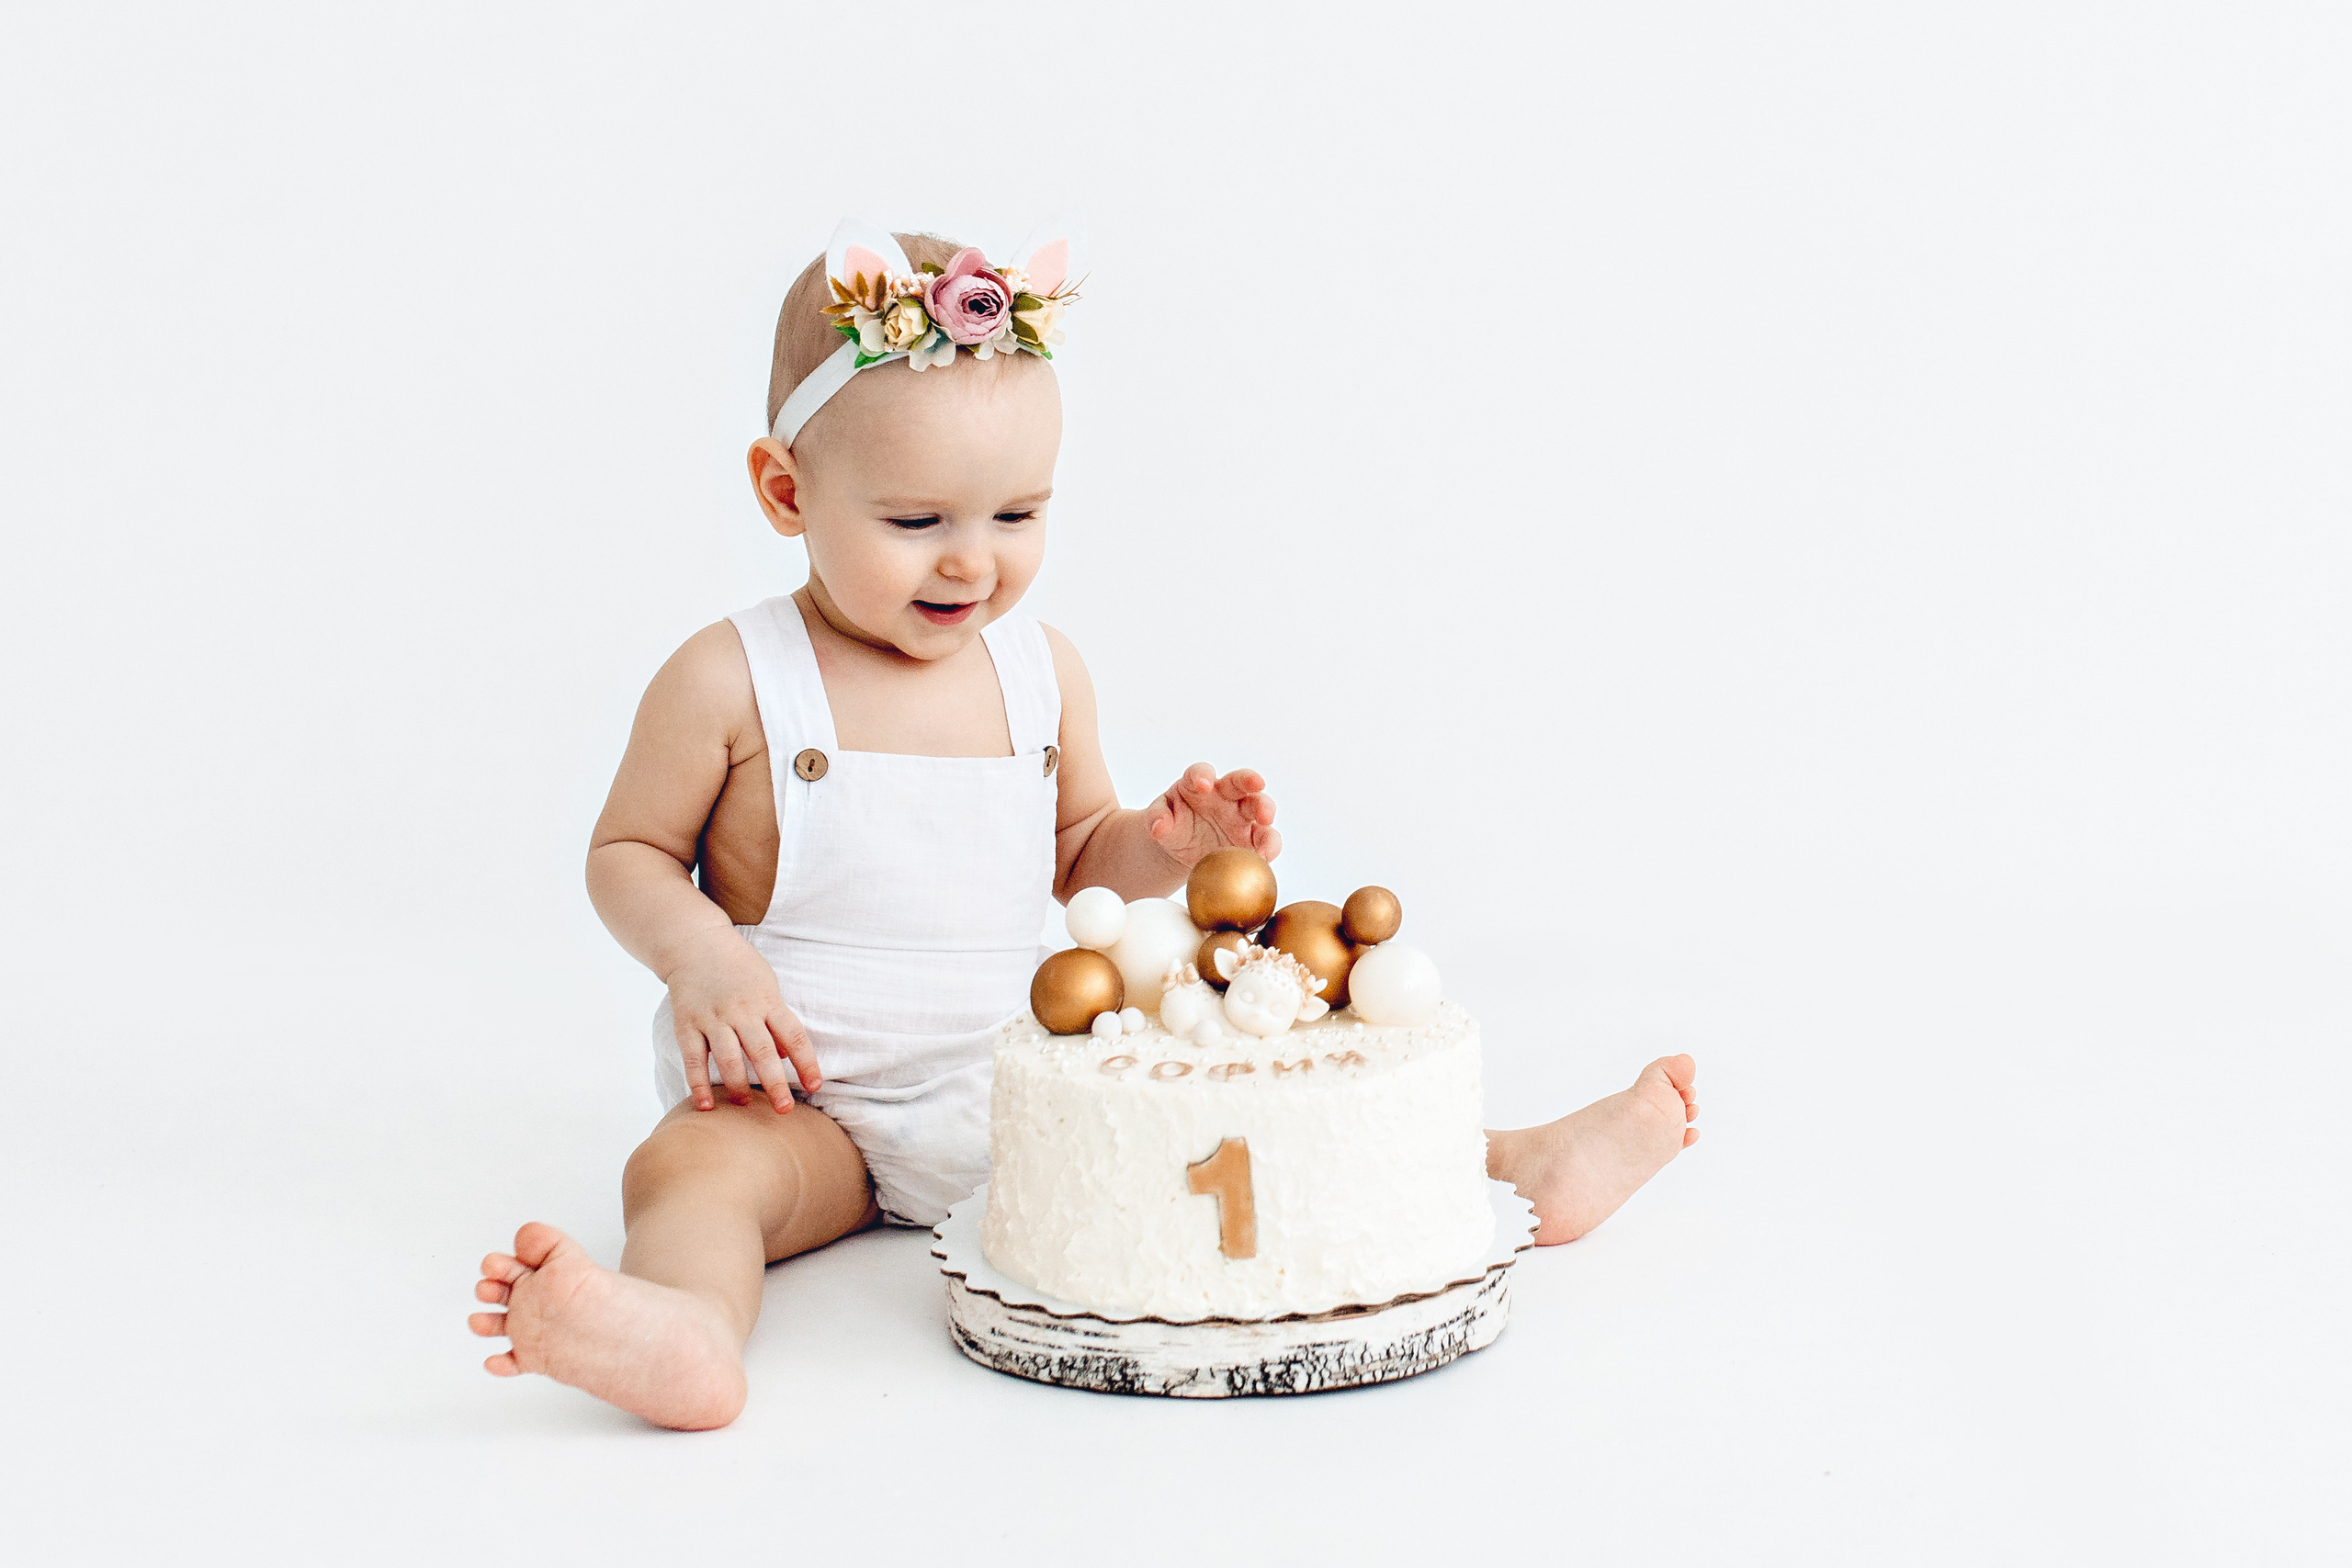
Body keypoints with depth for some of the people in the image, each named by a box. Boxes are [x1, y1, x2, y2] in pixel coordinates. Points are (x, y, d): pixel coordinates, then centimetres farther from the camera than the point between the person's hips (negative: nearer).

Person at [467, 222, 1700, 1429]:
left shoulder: (1041, 671, 4)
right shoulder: (731, 681, -9)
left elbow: (1076, 856, 16)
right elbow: (628, 854, 0)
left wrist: (1162, 842, -6)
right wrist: (699, 958, -20)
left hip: (1015, 1086, 4)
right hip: (800, 1100, -4)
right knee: (694, 1168, -34)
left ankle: (1518, 1161, -2)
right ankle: (687, 1330, -64)